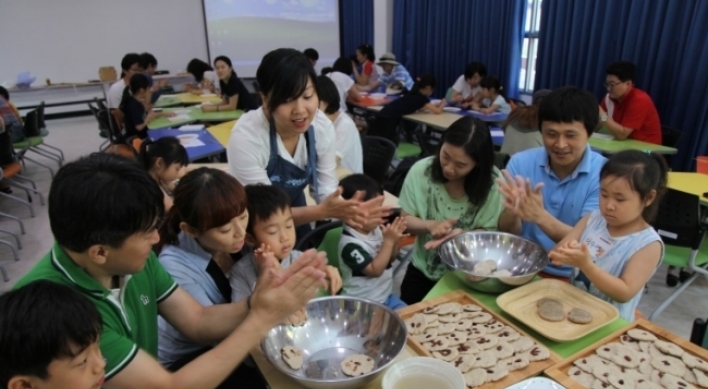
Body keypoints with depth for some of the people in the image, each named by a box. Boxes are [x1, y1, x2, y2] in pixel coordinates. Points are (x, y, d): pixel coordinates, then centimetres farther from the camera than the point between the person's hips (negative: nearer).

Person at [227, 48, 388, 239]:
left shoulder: (322, 126, -19)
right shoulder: (246, 137, -32)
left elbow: (326, 191, -13)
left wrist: (346, 209, -35)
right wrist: (322, 211, -41)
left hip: (294, 219, 4)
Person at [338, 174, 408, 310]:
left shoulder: (375, 229, -3)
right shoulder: (351, 243, -25)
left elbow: (390, 258, 10)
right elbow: (375, 270, -24)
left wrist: (395, 241, -11)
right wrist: (389, 241, -24)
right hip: (363, 303, -7)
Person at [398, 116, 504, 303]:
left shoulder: (493, 183, -19)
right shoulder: (421, 170, -16)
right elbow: (405, 220, -7)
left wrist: (461, 235, -33)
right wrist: (430, 225, -28)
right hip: (423, 270, 2)